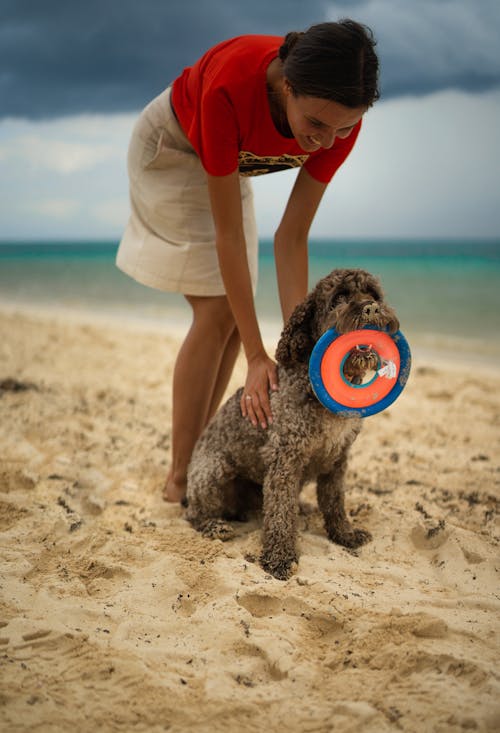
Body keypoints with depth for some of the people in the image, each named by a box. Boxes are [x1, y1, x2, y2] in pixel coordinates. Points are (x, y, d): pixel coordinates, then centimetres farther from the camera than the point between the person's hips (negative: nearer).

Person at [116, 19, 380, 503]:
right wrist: (257, 356, -35)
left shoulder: (338, 119, -27)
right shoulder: (229, 86, -42)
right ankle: (178, 479, -4)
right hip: (172, 150, -5)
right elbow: (228, 234, -37)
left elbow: (291, 238, -23)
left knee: (239, 312, 2)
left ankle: (197, 453, 16)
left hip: (228, 163, 6)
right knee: (217, 313, -14)